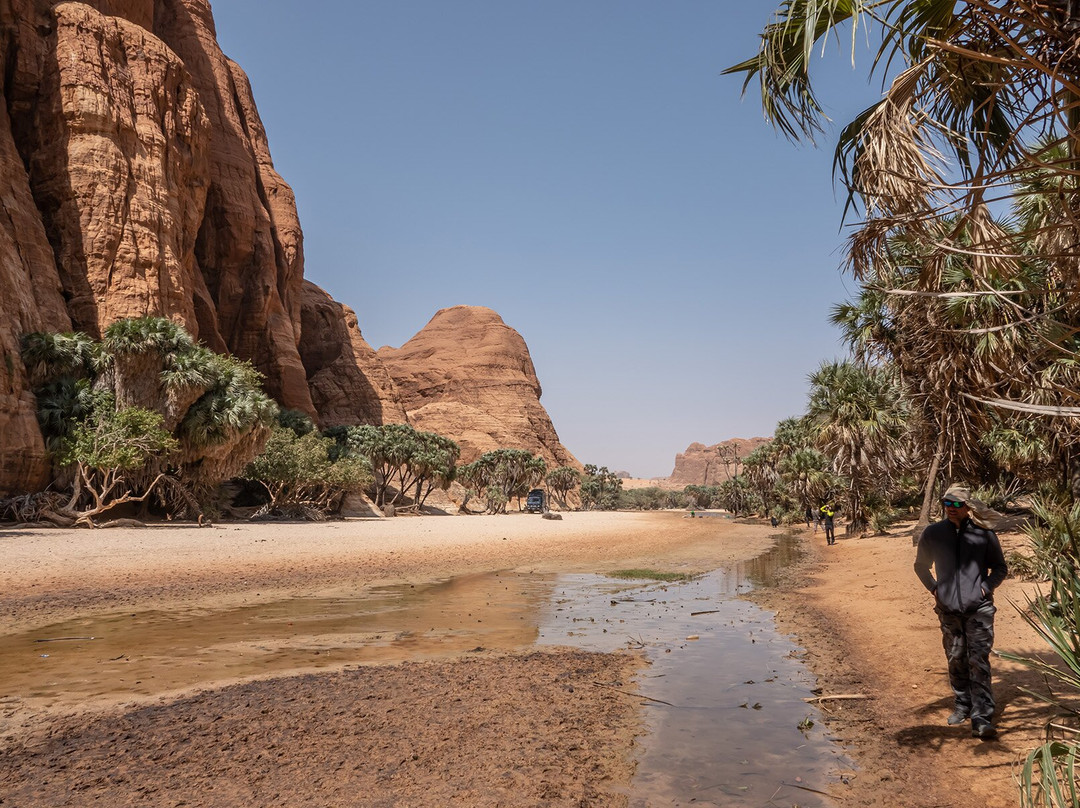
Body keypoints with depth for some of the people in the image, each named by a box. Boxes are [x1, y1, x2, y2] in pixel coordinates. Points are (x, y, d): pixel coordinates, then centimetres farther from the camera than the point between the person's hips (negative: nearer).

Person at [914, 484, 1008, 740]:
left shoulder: (984, 533, -3)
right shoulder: (933, 534, 2)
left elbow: (1000, 568, 9)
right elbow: (920, 565, 18)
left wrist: (986, 587, -5)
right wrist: (933, 588, 7)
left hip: (979, 608, -2)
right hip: (948, 610, 3)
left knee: (979, 663, -7)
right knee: (956, 661, 12)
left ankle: (982, 719, -5)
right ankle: (963, 706, 30)